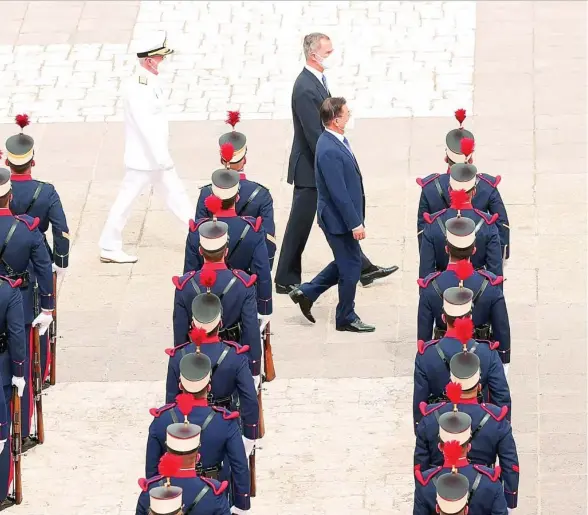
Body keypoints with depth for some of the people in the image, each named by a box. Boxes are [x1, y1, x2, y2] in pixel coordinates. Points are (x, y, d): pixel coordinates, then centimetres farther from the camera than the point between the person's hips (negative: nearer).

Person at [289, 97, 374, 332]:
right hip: (339, 218, -10)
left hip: (344, 216, 10)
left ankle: (306, 292, 28)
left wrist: (356, 218, 20)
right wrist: (355, 223, -21)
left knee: (345, 263, 21)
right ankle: (346, 318, 18)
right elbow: (338, 193, -25)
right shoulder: (330, 151, -26)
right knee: (350, 267, 4)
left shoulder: (335, 141, 5)